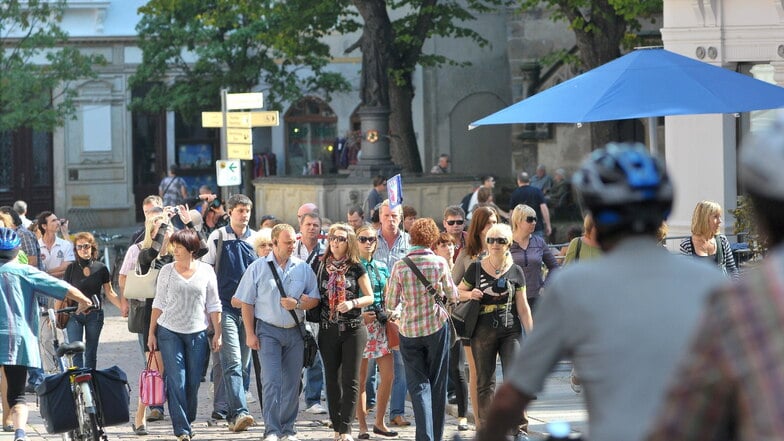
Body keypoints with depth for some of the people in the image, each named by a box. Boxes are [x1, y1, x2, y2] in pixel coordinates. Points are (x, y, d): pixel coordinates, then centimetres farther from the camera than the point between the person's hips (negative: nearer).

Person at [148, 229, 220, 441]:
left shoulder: (206, 271, 2)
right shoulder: (167, 271, 1)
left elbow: (213, 305, 7)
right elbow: (159, 303, 6)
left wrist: (217, 334, 4)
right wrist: (151, 333, 4)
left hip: (197, 334, 1)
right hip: (170, 332, -1)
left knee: (193, 382, 4)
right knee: (176, 382, -7)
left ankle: (187, 421, 21)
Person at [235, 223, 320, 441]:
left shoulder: (303, 269, 7)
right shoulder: (257, 268, 0)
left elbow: (315, 299, 8)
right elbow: (246, 303, 1)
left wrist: (297, 304, -12)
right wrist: (250, 333, -4)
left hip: (295, 332, 3)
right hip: (268, 331, -3)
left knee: (292, 382, 7)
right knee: (271, 381, -11)